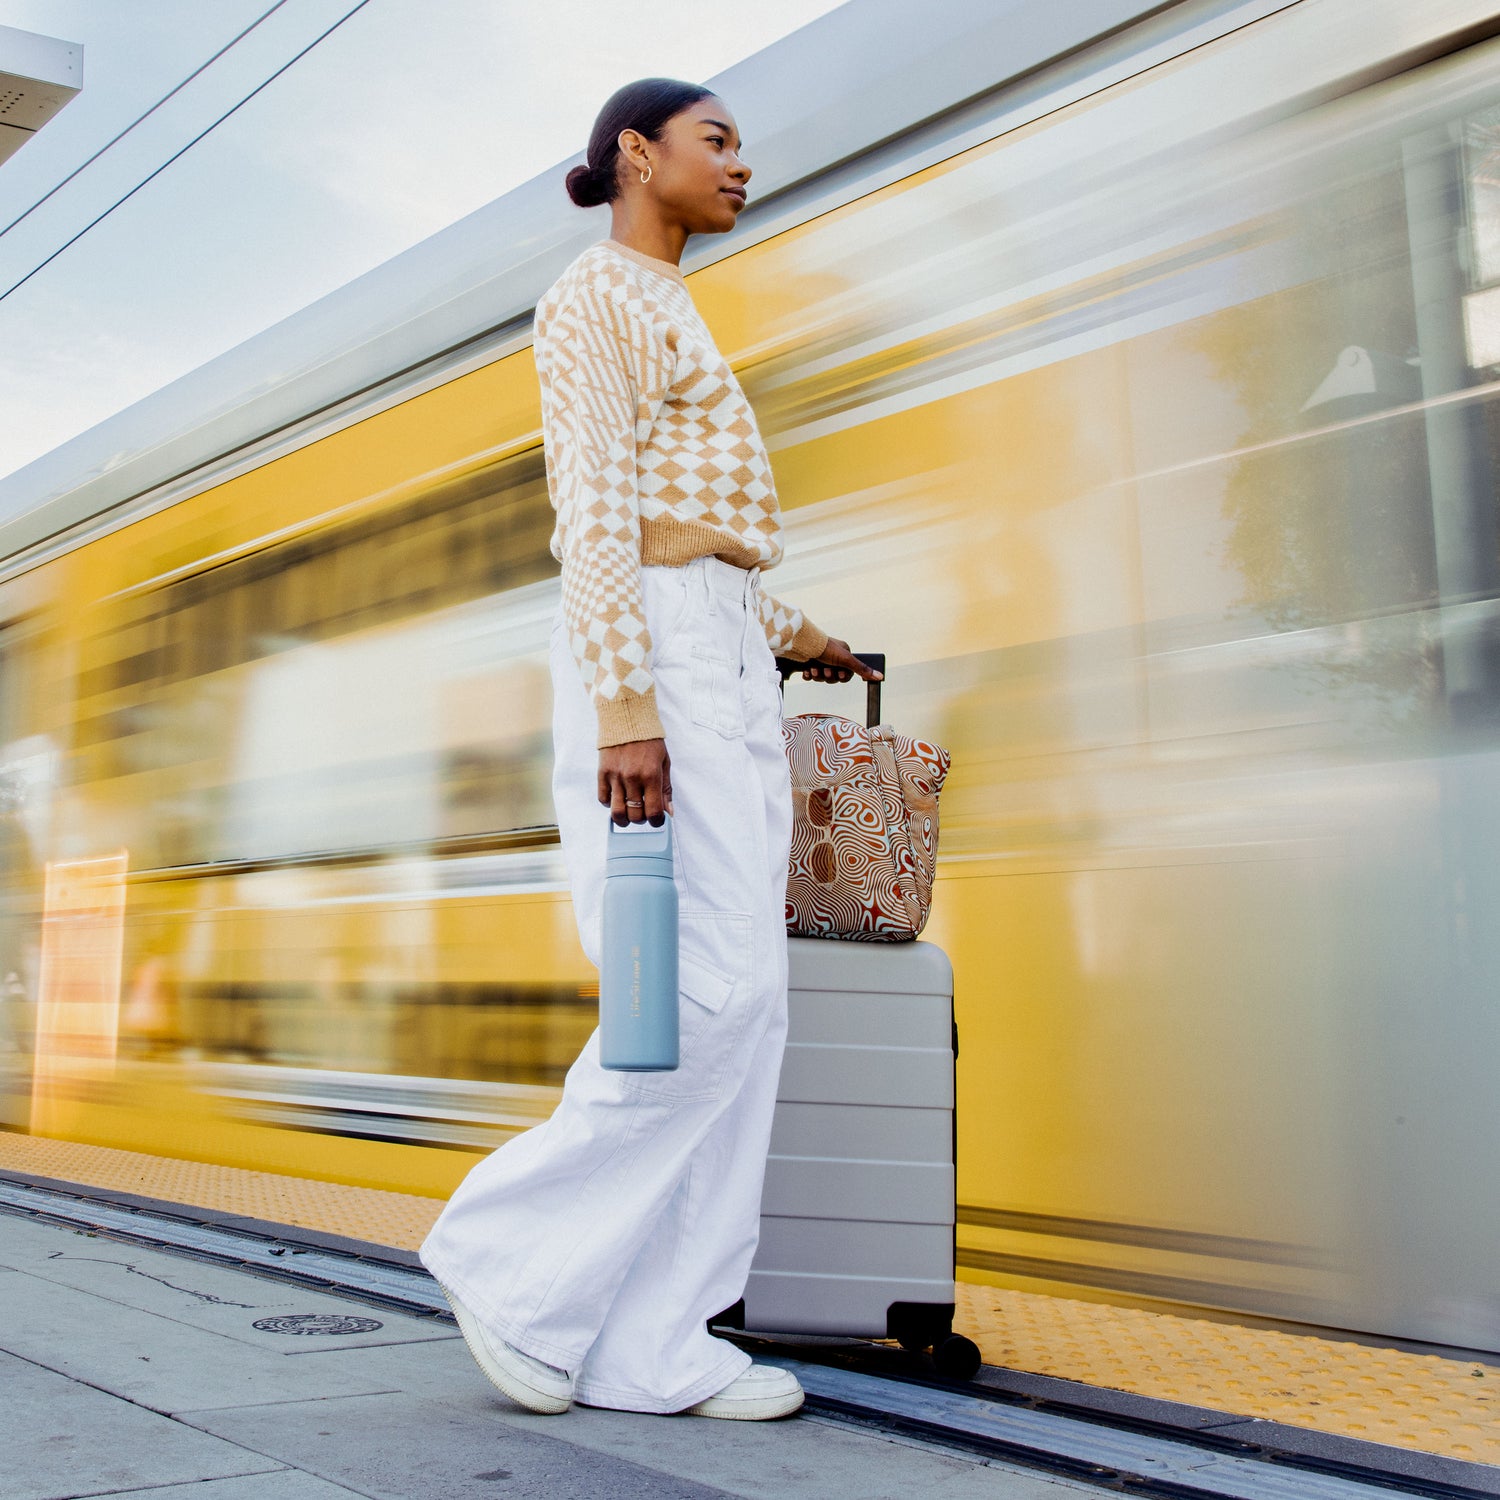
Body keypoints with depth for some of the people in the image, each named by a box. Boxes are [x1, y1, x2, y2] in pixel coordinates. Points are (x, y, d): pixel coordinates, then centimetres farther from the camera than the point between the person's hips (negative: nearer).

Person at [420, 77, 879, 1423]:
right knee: (711, 996, -15)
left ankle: (654, 1347, 3)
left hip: (722, 666, 9)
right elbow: (591, 515, -14)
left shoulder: (671, 321, 27)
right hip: (650, 657, -9)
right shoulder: (595, 296, -1)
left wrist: (790, 636, 37)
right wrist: (626, 707, -23)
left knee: (740, 1005, 1)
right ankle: (519, 1258, -1)